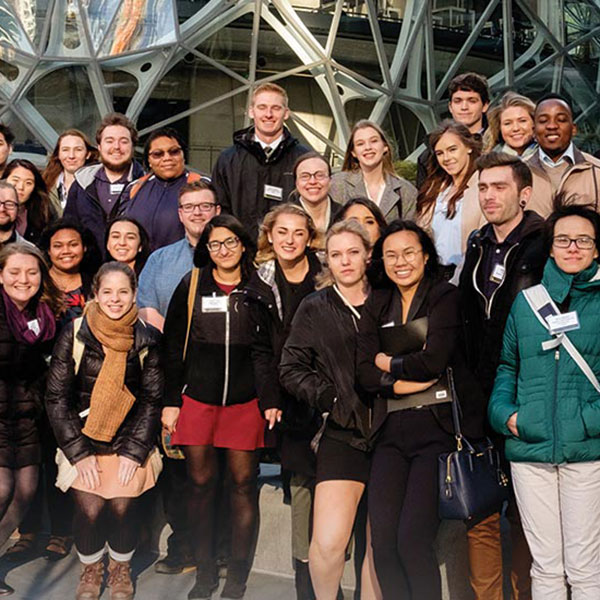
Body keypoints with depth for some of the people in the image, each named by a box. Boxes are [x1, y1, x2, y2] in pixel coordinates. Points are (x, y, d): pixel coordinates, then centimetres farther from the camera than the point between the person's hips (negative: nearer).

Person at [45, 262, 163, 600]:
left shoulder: (147, 338, -2)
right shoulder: (75, 334, -4)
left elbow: (153, 399, 1)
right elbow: (57, 397, -3)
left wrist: (133, 451, -8)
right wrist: (79, 453, -8)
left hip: (130, 438, 0)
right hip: (83, 438, 0)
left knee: (123, 507, -12)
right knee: (89, 508, -13)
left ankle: (121, 569, 19)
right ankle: (91, 569, 18)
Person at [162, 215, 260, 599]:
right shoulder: (191, 286, 5)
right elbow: (174, 347, 5)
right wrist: (171, 401, 1)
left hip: (246, 401, 0)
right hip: (197, 399, 1)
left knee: (244, 484, 3)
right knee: (201, 483, 5)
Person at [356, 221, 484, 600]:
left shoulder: (445, 297, 1)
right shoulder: (377, 306, 15)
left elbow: (433, 361, -13)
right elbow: (364, 373, 4)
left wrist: (388, 363, 2)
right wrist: (409, 381, -10)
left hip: (439, 427, -4)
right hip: (391, 432, 4)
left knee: (412, 541, -14)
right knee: (382, 542, -6)